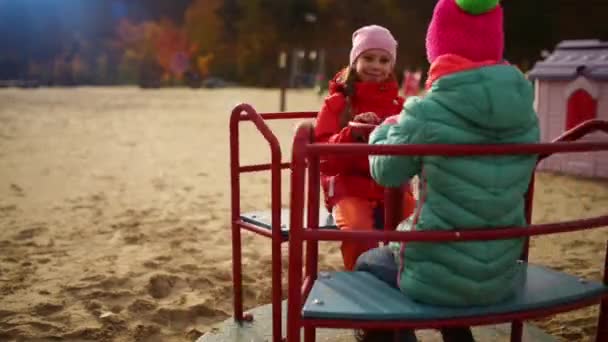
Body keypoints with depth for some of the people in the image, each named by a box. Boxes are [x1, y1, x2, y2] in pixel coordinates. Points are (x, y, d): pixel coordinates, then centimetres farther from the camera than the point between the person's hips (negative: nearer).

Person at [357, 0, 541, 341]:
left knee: (367, 264, 27)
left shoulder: (426, 113, -19)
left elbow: (386, 172, -3)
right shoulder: (525, 112, -4)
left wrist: (384, 130, 17)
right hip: (502, 277, 5)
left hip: (439, 278, -5)